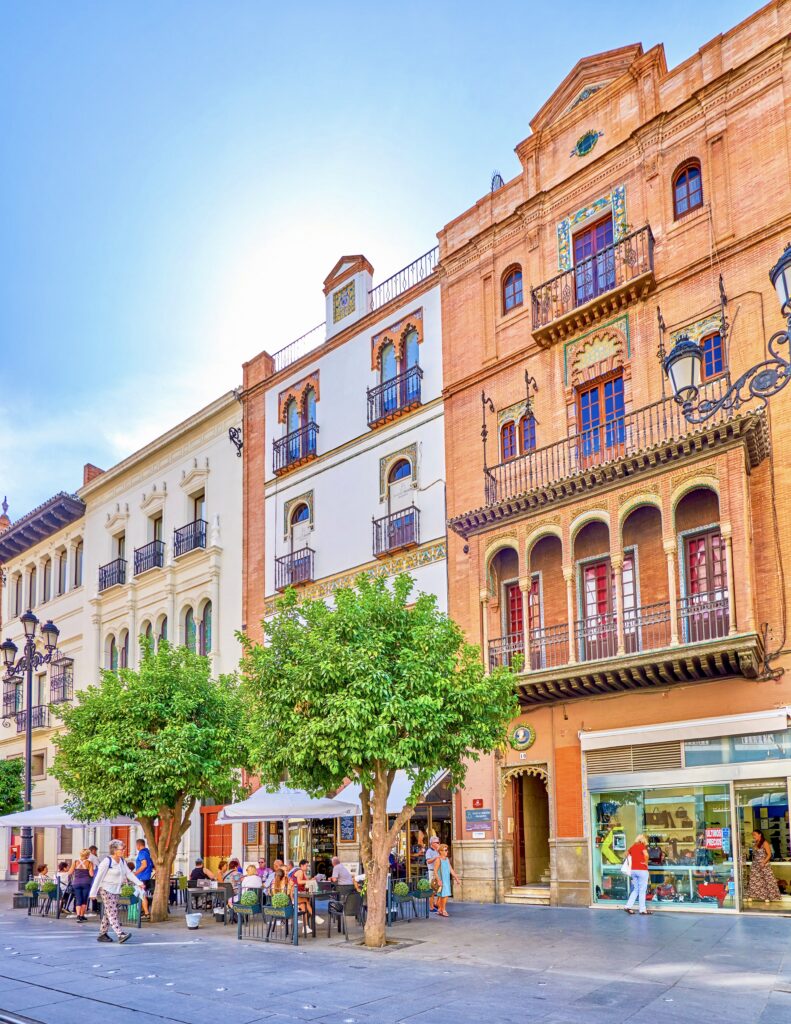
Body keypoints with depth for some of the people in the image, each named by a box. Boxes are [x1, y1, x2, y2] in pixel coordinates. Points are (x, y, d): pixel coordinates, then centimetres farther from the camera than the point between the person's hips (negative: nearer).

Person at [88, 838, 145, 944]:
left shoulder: (122, 861, 9)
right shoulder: (107, 861, -15)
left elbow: (129, 873, 10)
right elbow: (98, 877, -13)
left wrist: (139, 883, -1)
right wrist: (93, 893, -13)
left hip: (115, 891, 8)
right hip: (106, 890, -8)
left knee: (108, 914, 11)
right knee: (112, 913, -13)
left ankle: (102, 934, 19)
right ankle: (120, 935, -22)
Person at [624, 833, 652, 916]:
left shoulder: (632, 847, 12)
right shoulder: (642, 846, -7)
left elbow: (627, 854, 29)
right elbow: (646, 855, -24)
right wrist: (646, 862, -8)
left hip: (633, 870, 6)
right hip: (642, 870, -6)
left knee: (636, 890, 15)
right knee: (642, 890, 1)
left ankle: (628, 906, 8)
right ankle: (642, 909, 4)